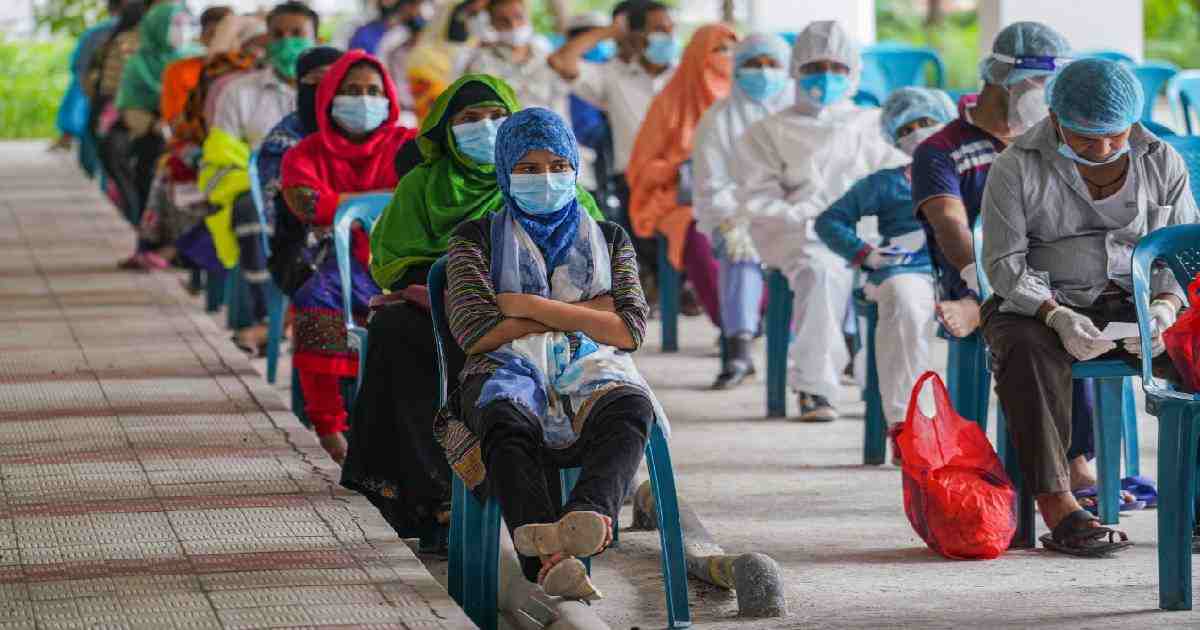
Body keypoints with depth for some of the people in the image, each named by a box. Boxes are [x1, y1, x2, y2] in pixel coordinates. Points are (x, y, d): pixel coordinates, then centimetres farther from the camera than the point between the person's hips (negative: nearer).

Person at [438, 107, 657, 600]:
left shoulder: (609, 239, 25)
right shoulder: (477, 238, 19)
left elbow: (629, 331, 8)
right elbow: (475, 332, 2)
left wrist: (531, 307, 0)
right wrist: (584, 311, 4)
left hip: (592, 372, 1)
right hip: (510, 370, -1)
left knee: (631, 409, -37)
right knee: (506, 422, -40)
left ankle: (588, 517, -66)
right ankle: (549, 561, -62)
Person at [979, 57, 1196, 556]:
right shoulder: (1017, 168, -6)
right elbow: (1004, 263, -8)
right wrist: (1056, 316, -25)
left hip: (1137, 306, 3)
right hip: (1042, 305, -2)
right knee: (1027, 352, -37)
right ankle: (1056, 505, -40)